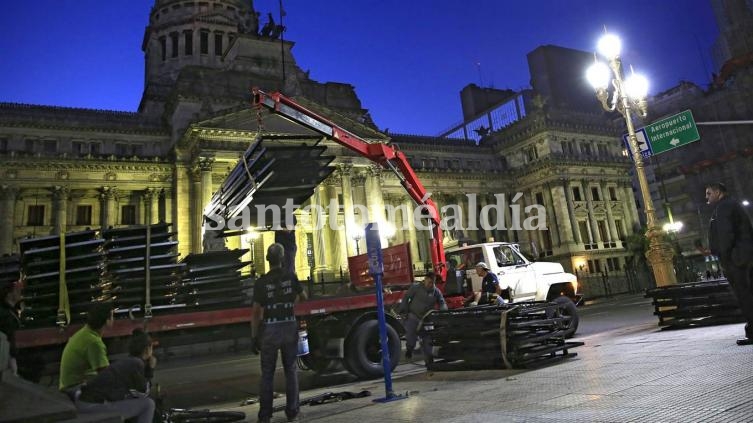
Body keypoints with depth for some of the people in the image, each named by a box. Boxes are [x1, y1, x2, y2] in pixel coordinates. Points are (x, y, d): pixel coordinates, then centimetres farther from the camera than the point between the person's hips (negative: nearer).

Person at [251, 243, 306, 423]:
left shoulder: (261, 282, -8)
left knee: (267, 373, 10)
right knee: (290, 370, 12)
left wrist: (254, 337, -2)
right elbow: (302, 296, 15)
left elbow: (256, 312, -9)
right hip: (289, 327, 1)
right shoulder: (291, 277, -2)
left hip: (269, 329, -1)